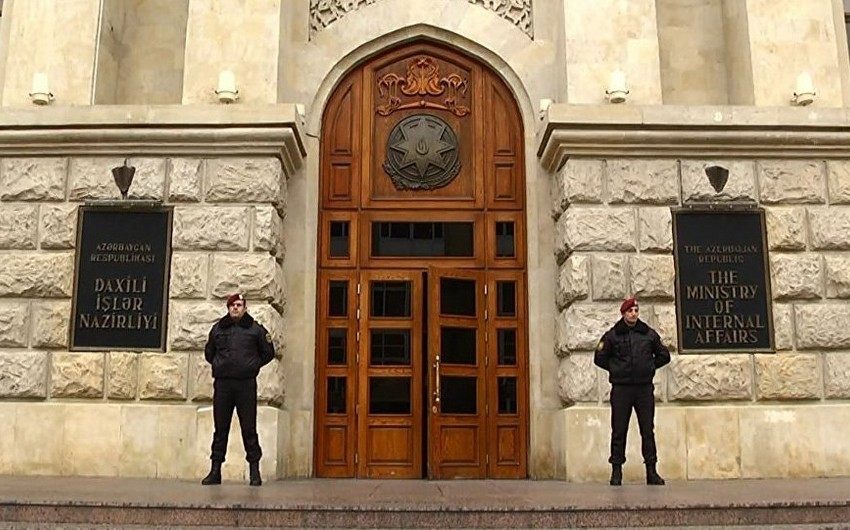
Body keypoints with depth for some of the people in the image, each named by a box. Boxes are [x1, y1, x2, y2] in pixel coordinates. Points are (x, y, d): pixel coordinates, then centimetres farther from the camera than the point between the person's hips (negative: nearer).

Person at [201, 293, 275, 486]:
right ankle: (215, 470, 10)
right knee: (220, 428, 5)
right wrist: (218, 365, 15)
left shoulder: (255, 329, 6)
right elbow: (208, 353, 26)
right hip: (222, 383, 2)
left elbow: (268, 353, 12)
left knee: (249, 428, -1)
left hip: (246, 385, -2)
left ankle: (254, 470, 4)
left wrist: (253, 366, 6)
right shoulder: (218, 329, 13)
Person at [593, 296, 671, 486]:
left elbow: (664, 356, 18)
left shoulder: (649, 334, 8)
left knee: (648, 430, 4)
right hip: (621, 389, -2)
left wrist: (650, 367, 8)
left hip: (645, 388, 2)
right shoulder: (612, 335, 1)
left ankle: (651, 471, 10)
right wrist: (615, 369, 3)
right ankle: (616, 470, 8)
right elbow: (599, 358, 8)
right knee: (619, 431, 1)